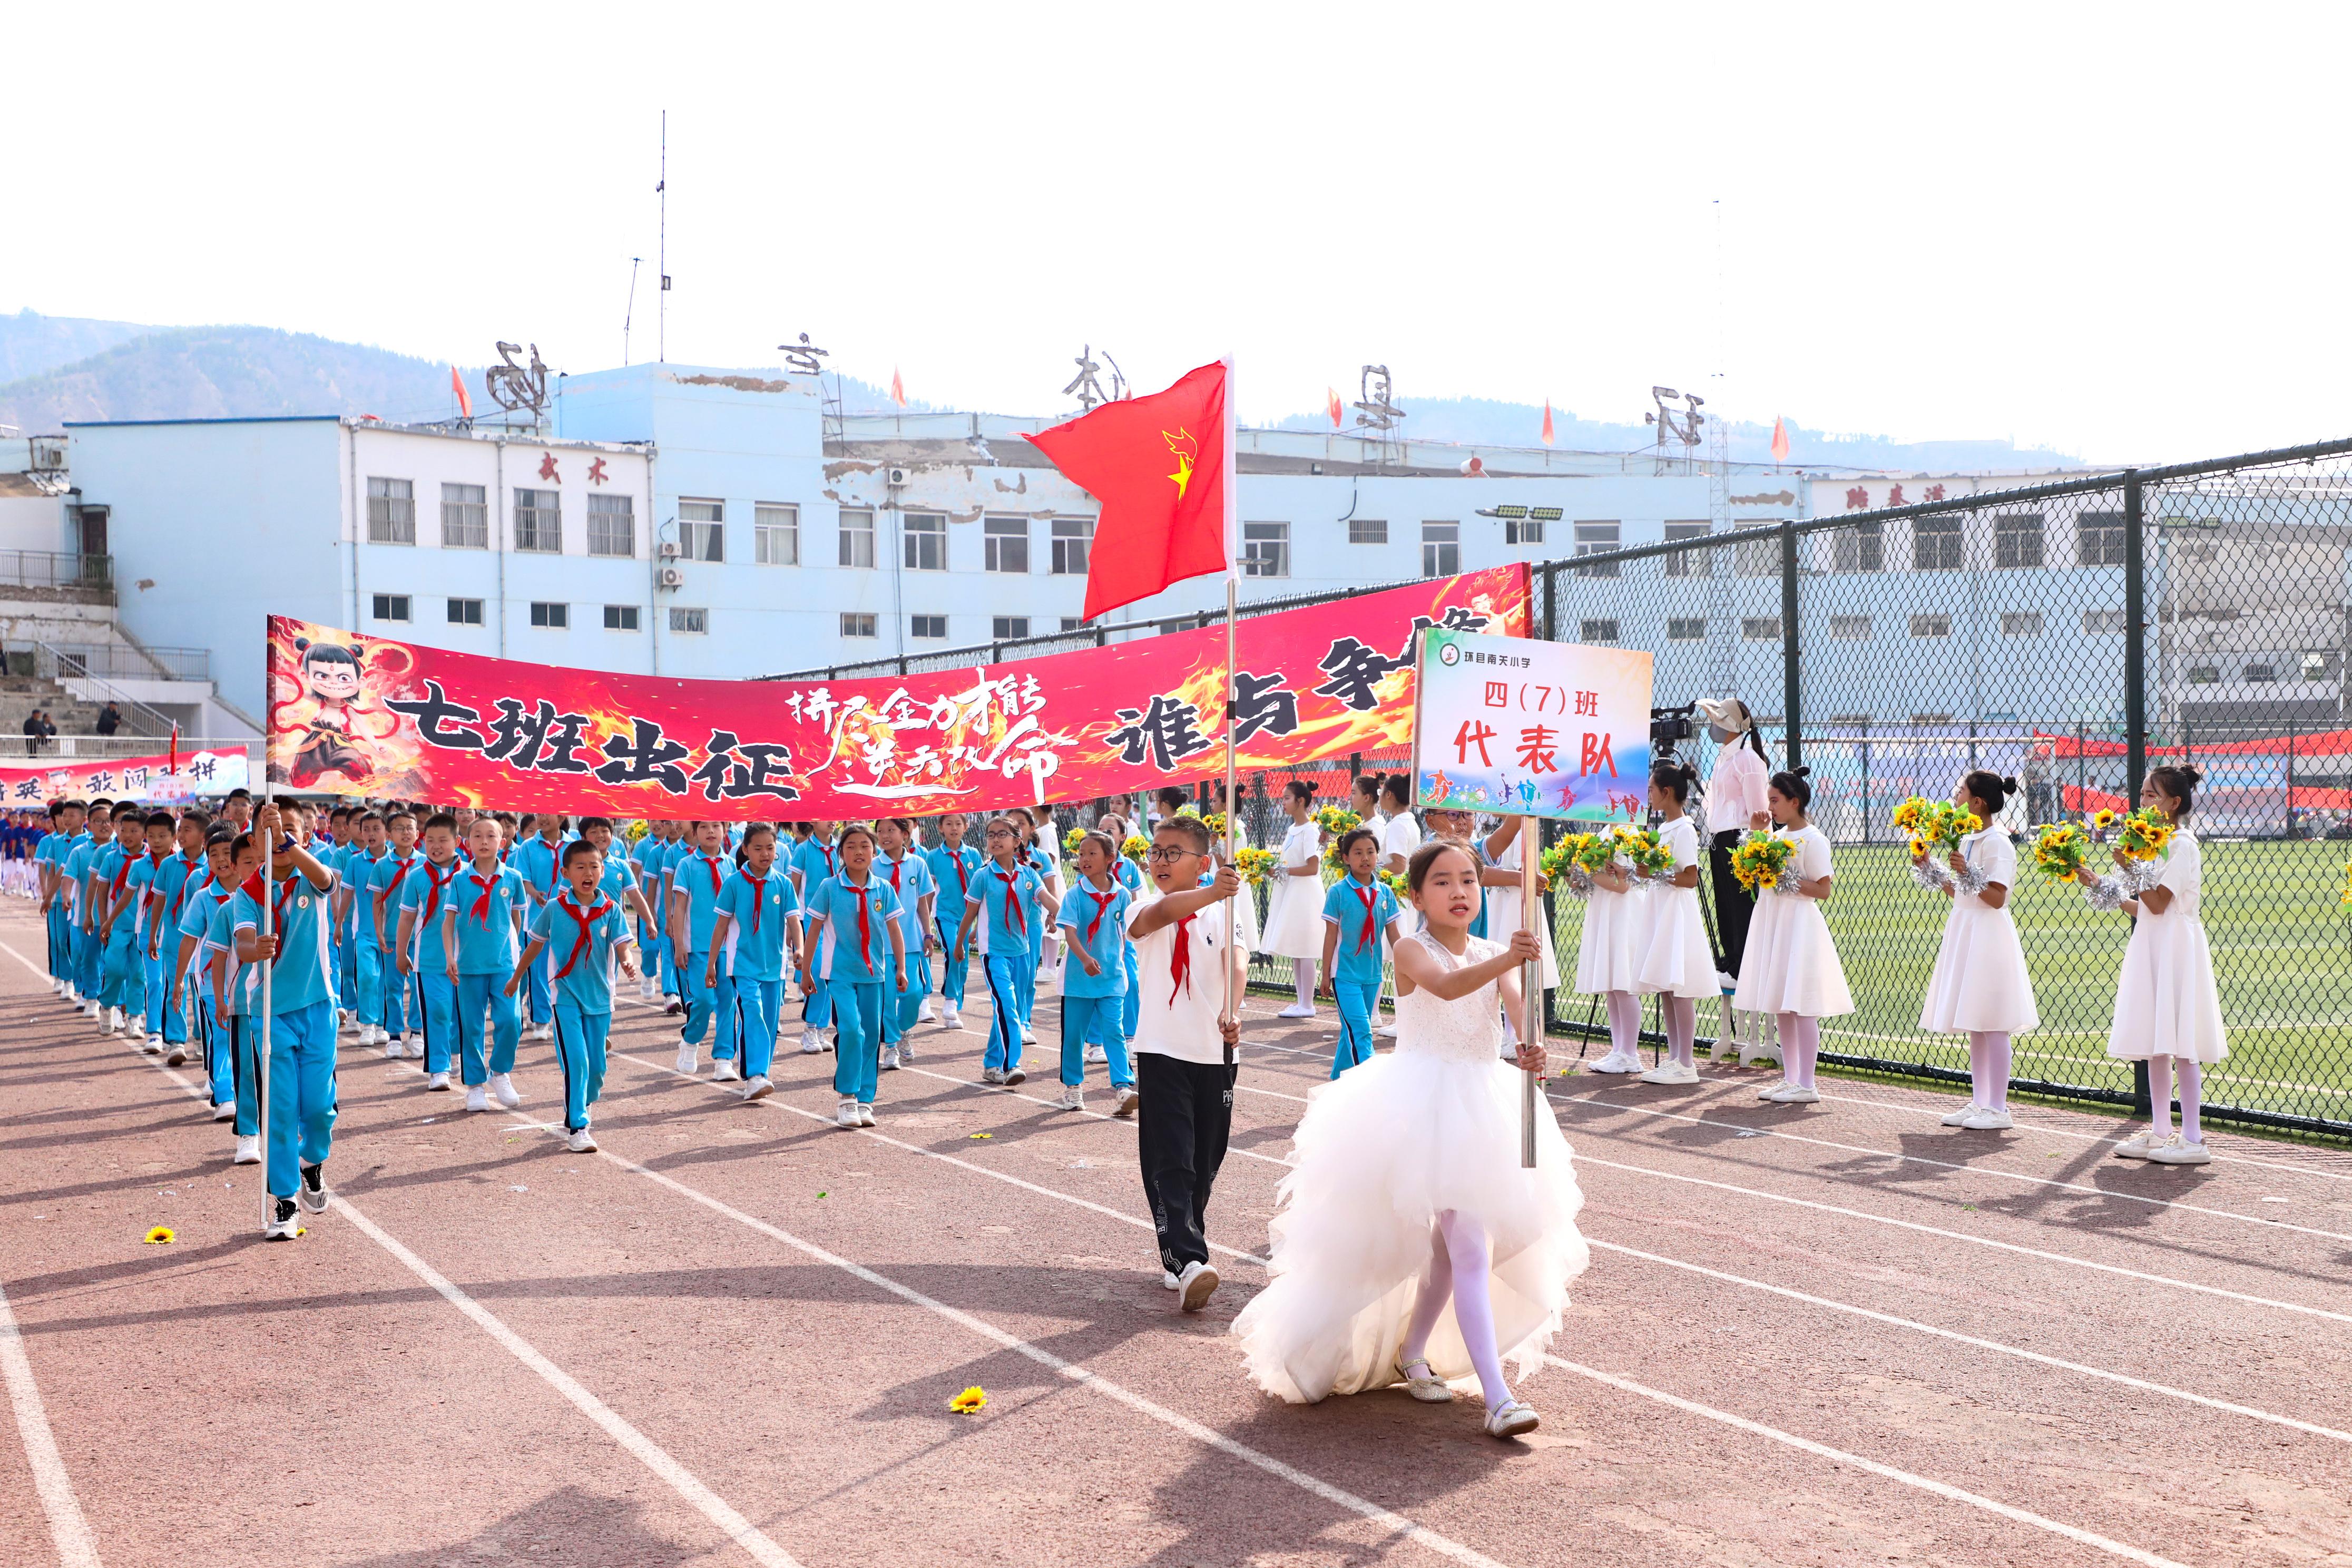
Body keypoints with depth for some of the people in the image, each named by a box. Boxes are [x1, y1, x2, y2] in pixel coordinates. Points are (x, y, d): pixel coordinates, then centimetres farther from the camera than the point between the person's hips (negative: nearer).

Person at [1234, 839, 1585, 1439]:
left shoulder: (1496, 955, 5)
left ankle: (1412, 1353, 37)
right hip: (1423, 1110, -6)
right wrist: (1504, 961, -50)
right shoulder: (1412, 950, -10)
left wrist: (1534, 1046, -38)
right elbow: (1445, 986, -33)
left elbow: (1519, 1002, -15)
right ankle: (1497, 1399, -15)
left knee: (1448, 1244, 16)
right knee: (1471, 1247, -14)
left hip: (1483, 1106, 6)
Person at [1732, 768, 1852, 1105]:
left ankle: (1806, 1085, -4)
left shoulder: (1813, 839, -11)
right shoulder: (1778, 835, 14)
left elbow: (1822, 890, -14)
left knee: (1800, 1007, -7)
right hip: (1772, 922, 9)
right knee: (1781, 1007, 11)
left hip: (1800, 925, -9)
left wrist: (1787, 879, -21)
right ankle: (1789, 1079, 18)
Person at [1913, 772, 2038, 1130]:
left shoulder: (1997, 842, -13)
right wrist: (1929, 868, 13)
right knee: (1974, 1026, 12)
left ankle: (1998, 1109, -1)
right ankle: (1979, 1102, 18)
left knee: (1992, 1025, -6)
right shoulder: (1967, 840, 14)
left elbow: (1997, 899, -19)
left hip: (1987, 936, -9)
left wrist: (1968, 875, -28)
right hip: (1964, 932, 9)